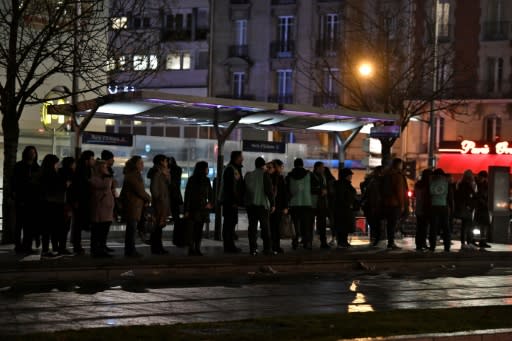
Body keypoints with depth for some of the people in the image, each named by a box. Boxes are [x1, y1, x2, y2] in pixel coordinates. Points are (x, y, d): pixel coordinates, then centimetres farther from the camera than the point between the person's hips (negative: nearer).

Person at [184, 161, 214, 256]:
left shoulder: (206, 180, 11)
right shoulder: (192, 180, -5)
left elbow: (210, 193, 18)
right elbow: (187, 195, -6)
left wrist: (210, 202, -2)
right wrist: (186, 210, -11)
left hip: (203, 209, 5)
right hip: (193, 209, -5)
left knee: (199, 230, 6)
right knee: (191, 229, -8)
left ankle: (197, 249, 10)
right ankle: (191, 249, -6)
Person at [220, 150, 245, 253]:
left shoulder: (236, 169, 18)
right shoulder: (230, 169, -14)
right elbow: (229, 187, -21)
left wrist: (239, 200, 18)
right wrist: (233, 201, -22)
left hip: (233, 201, 10)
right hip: (229, 201, -10)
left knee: (232, 222, 14)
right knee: (229, 223, -7)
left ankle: (230, 246, 20)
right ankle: (228, 246, -5)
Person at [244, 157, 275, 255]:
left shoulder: (248, 175, 7)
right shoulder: (265, 175, -8)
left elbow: (245, 190, 12)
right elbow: (269, 191, -11)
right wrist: (272, 204, -6)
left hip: (250, 204, 4)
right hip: (262, 204, -4)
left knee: (252, 227, 6)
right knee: (265, 227, 1)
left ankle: (253, 249, 2)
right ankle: (267, 248, -2)